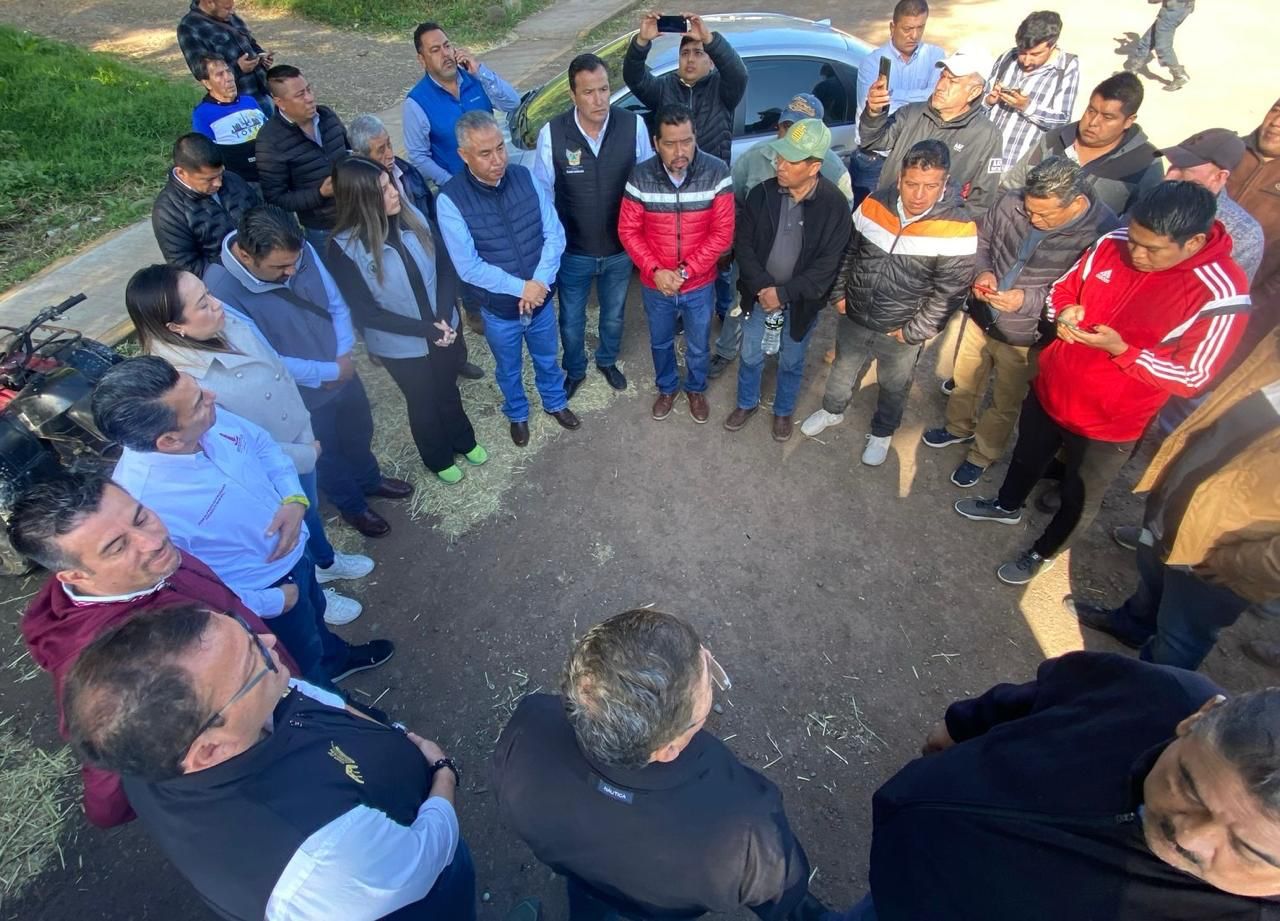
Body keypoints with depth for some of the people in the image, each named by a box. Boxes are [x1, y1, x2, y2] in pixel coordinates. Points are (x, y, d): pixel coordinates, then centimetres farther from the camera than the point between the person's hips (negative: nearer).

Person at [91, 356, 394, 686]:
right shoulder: (145, 506, -40)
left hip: (293, 546, 6)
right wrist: (275, 603, -16)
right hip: (262, 592, -6)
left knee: (314, 614, 35)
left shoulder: (208, 418, -22)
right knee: (305, 666, 23)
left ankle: (337, 658, 65)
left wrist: (294, 500, -17)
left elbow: (262, 444, -2)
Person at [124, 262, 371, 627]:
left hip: (299, 438, 6)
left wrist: (306, 428, 5)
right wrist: (305, 455, -14)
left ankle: (326, 561, 63)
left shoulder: (226, 317, -17)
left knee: (310, 506, 32)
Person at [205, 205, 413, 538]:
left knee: (359, 431, 28)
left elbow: (336, 301, -5)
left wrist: (344, 355, -15)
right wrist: (328, 372, -20)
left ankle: (370, 480, 57)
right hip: (303, 395, -5)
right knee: (327, 453, 19)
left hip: (342, 369, 5)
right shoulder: (222, 291, -31)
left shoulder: (300, 250, -17)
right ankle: (352, 505, 47)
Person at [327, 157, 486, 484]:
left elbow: (446, 267, -5)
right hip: (401, 346, -3)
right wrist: (426, 329, -21)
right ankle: (439, 459, 46)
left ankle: (464, 441, 53)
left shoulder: (415, 217, -13)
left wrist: (444, 318, -18)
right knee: (423, 402, 19)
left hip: (444, 329, 3)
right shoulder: (344, 248, -22)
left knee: (448, 390, 25)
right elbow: (366, 313, -19)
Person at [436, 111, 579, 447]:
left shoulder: (525, 178, -10)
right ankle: (517, 414, 50)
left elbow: (555, 235, -9)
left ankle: (555, 402, 53)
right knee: (509, 370, 22)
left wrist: (539, 284, -22)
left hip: (541, 300, 3)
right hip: (498, 309, -2)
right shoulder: (450, 199, -20)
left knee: (547, 360, 25)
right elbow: (468, 267, -21)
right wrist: (521, 288, -24)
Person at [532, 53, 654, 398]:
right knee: (571, 321, 19)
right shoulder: (552, 134, -18)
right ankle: (574, 371, 48)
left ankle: (607, 361, 55)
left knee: (613, 317, 24)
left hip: (620, 249, 1)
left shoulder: (633, 125, -16)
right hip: (572, 252, -1)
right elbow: (542, 192, -7)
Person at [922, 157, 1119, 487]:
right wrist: (982, 271, -16)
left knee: (1004, 404, 17)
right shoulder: (1011, 202, -15)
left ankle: (983, 455, 42)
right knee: (964, 381, 26)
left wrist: (1028, 299, -32)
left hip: (1024, 340, -4)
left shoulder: (1103, 233, -26)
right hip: (979, 318, 4)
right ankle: (959, 427, 54)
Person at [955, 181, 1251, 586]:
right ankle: (1007, 505, 57)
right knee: (1026, 457, 29)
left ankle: (1043, 552, 44)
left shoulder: (1221, 294, -25)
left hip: (1108, 422, -4)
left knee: (1078, 499, 18)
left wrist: (1119, 349, -30)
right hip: (1050, 388, 5)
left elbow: (1192, 376, -18)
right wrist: (1064, 311, -18)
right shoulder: (1113, 243, -12)